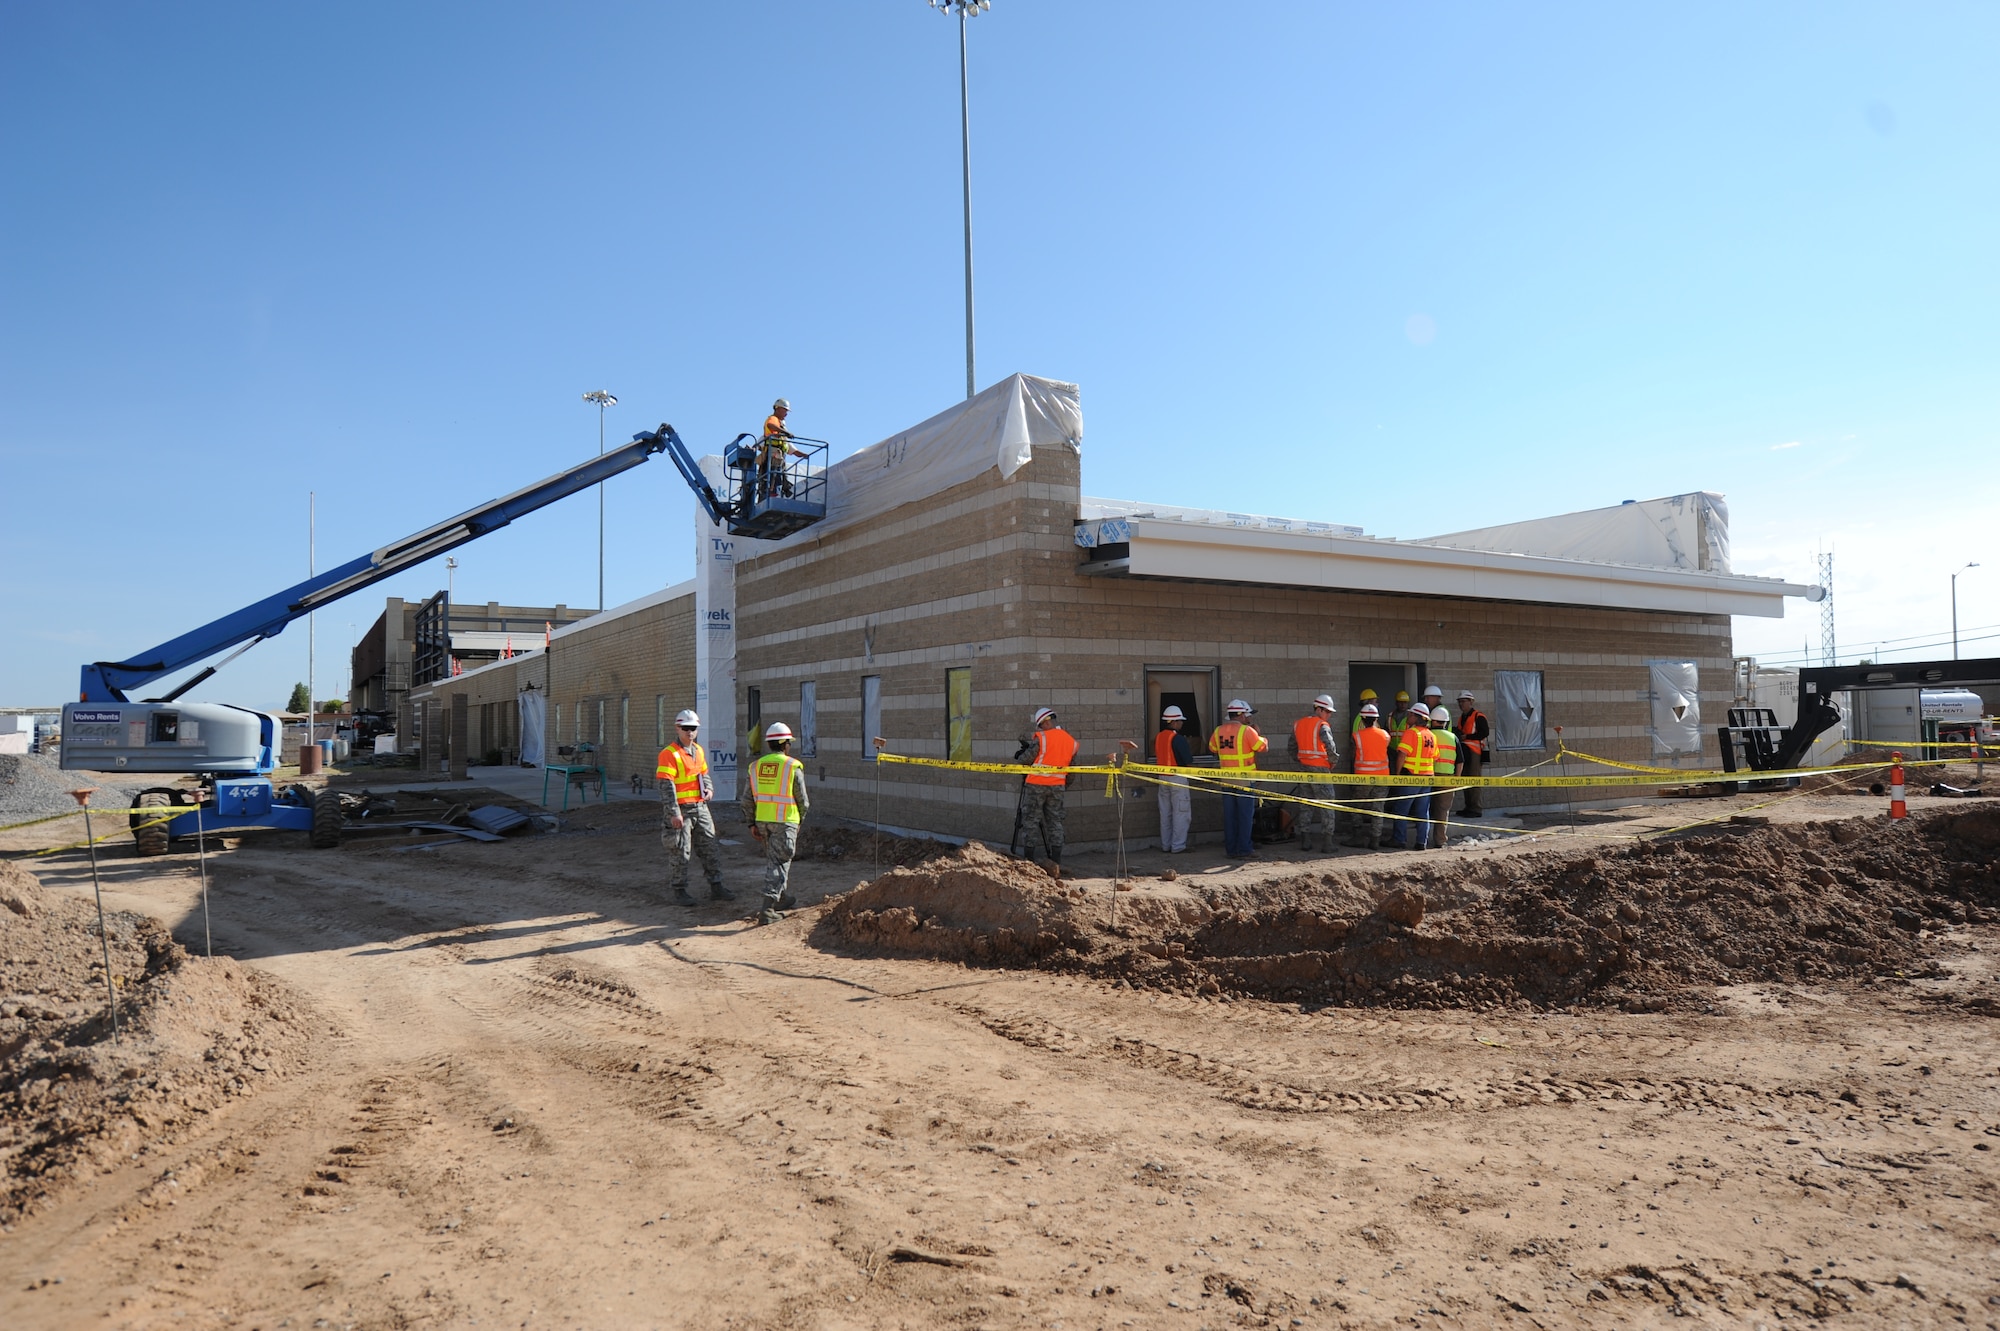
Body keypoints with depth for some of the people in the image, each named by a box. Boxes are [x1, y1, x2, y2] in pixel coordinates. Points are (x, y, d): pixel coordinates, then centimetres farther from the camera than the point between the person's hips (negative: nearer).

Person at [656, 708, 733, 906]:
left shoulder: (698, 750, 11)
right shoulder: (669, 754, -13)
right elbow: (666, 786, -17)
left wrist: (709, 788, 2)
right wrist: (674, 813, -21)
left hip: (700, 807, 7)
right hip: (680, 809, -7)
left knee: (711, 848, 9)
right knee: (680, 852, 1)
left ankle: (716, 888, 18)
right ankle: (679, 891, 14)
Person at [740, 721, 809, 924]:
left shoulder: (756, 766, 6)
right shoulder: (793, 766, -8)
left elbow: (747, 799, 6)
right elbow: (802, 800, -3)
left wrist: (751, 823, 12)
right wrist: (799, 819, 14)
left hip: (762, 821, 6)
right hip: (785, 822, -5)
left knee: (774, 860, 21)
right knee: (778, 864, -3)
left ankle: (782, 899, 36)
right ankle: (768, 910, -11)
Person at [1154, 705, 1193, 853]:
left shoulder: (1158, 737, 5)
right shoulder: (1179, 739, -16)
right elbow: (1189, 762, -15)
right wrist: (1190, 747, 4)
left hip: (1163, 777, 7)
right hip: (1178, 778, -7)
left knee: (1165, 813, 13)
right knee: (1180, 813, 1)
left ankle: (1166, 845, 18)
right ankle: (1178, 846, 1)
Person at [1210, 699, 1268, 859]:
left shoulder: (1218, 731, 5)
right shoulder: (1246, 731, -12)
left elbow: (1212, 748, 18)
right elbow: (1262, 747, -7)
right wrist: (1258, 734, 9)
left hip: (1226, 778, 5)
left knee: (1229, 815, 9)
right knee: (1245, 815, 1)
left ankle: (1231, 849, 13)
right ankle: (1244, 850, 1)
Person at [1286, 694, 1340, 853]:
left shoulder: (1298, 724, 10)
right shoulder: (1322, 726, -12)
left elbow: (1291, 748, 17)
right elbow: (1330, 748, -22)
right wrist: (1333, 761, -6)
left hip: (1304, 769, 7)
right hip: (1320, 770, -7)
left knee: (1305, 805, 13)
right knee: (1326, 806, 1)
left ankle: (1305, 841, 14)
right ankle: (1327, 842, 1)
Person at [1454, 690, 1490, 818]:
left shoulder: (1478, 716, -8)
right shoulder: (1461, 717, 20)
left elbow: (1485, 733, -16)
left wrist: (1467, 736, -17)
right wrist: (1458, 734, 7)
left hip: (1474, 752, -9)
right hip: (1463, 751, 9)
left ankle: (1476, 809, -10)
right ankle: (1469, 807, 16)